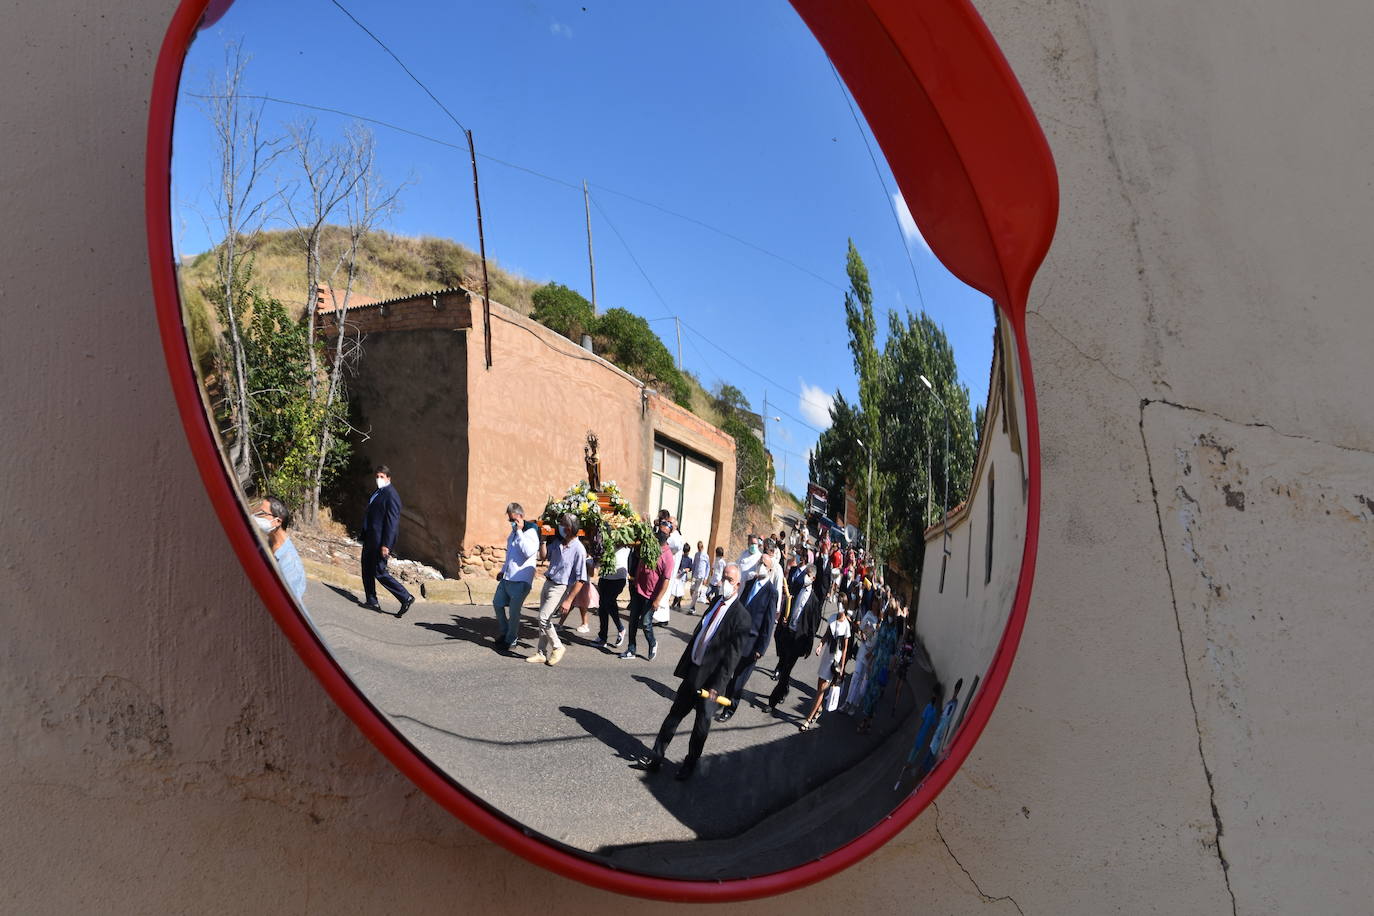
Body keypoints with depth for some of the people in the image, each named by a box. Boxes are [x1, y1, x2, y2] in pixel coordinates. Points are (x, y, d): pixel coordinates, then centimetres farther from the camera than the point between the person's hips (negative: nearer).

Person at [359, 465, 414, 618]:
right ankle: (371, 602, 25)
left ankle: (406, 598, 1)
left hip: (380, 541, -10)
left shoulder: (391, 495, -18)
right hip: (370, 539, 10)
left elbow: (392, 522, -21)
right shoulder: (377, 493, 13)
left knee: (379, 572, -6)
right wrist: (365, 538, 19)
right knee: (367, 570, 15)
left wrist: (386, 545, -24)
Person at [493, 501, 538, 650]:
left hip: (521, 580, -9)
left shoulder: (530, 532, -13)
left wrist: (519, 531, -25)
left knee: (514, 611, -1)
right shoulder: (513, 533, 15)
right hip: (507, 577, 9)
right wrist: (503, 570, 26)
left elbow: (529, 552, -30)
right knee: (497, 603, 16)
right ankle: (504, 632, 31)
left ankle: (511, 639, 14)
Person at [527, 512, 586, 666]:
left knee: (543, 618, -12)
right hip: (548, 584, 7)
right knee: (544, 620, 11)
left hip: (560, 588, -7)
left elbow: (580, 579, -18)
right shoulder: (557, 542, 1)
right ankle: (542, 653, 22)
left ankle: (557, 647, 7)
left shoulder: (578, 549, -19)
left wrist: (569, 600, -20)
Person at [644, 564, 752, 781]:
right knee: (675, 713, 12)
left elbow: (732, 657, -17)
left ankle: (690, 763, 30)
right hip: (692, 671, 6)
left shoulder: (741, 616, -17)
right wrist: (683, 667, 13)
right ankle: (657, 756, 24)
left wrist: (716, 686, -18)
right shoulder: (715, 602, 5)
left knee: (702, 722, 11)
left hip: (710, 676, -6)